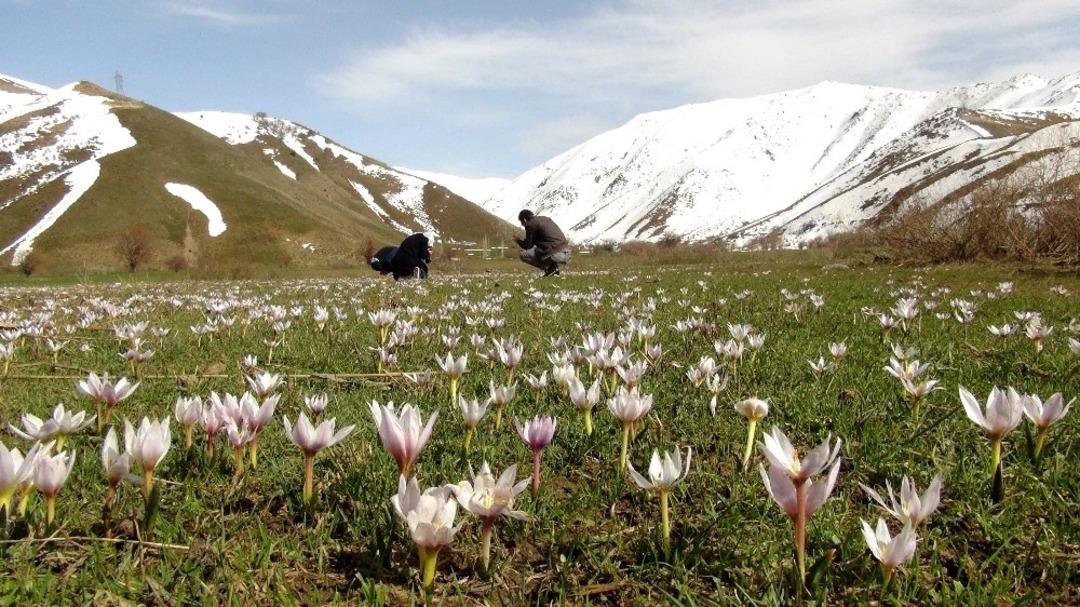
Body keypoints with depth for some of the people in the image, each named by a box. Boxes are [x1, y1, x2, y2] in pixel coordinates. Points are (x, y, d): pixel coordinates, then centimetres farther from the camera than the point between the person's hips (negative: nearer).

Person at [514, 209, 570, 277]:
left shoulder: (531, 224, -2)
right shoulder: (546, 218, 23)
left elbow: (528, 246, 3)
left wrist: (518, 241, 23)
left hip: (556, 255, -8)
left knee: (524, 255, 6)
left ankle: (550, 268, -1)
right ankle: (553, 268, 14)